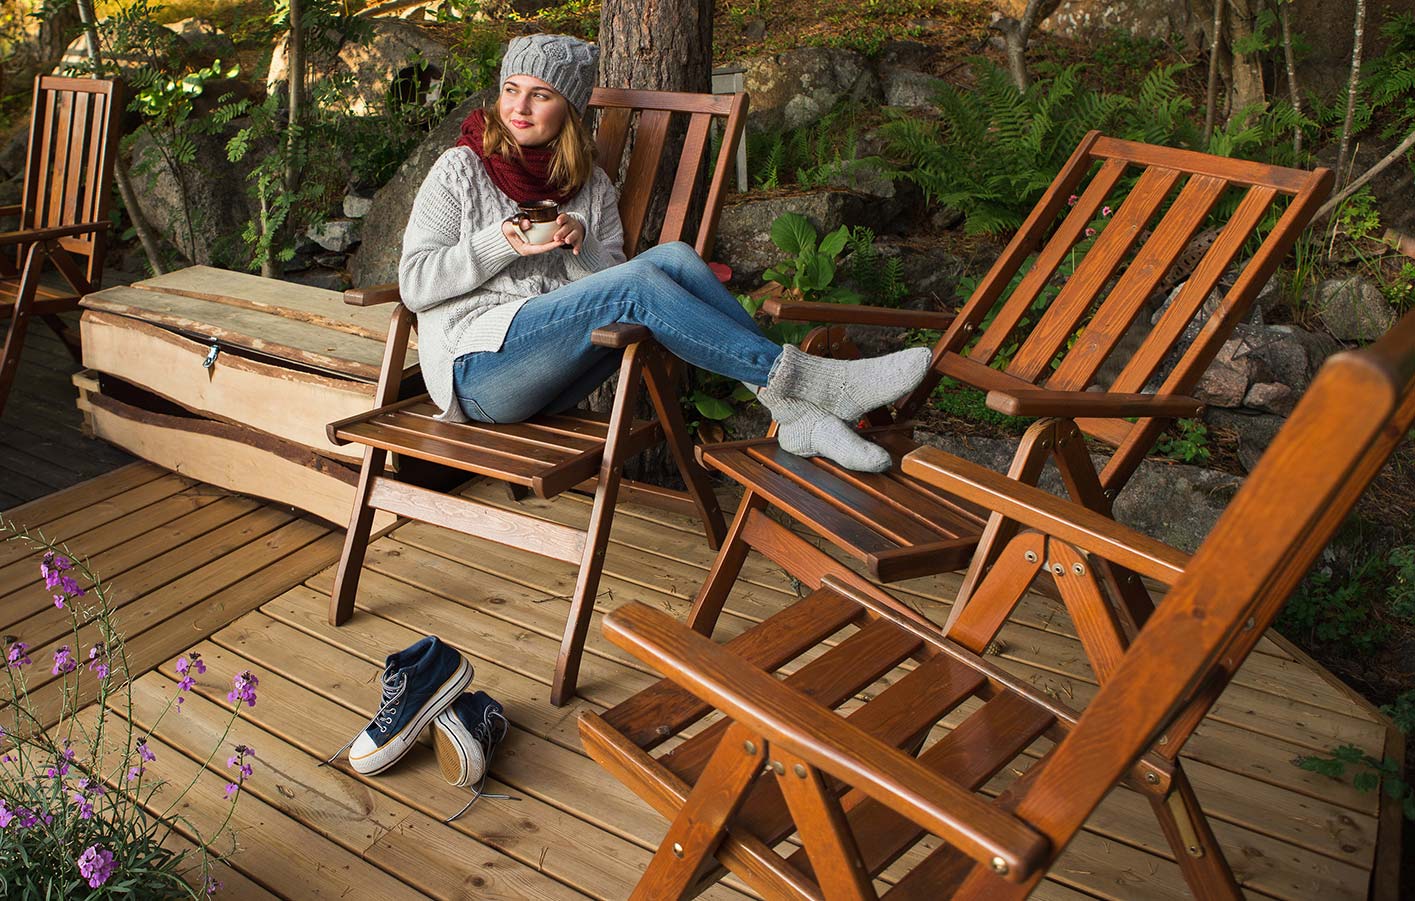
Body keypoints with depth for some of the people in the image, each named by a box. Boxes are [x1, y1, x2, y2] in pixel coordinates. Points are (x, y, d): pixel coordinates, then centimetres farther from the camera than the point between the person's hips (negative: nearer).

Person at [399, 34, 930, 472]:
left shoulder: (589, 185, 13)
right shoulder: (462, 168, 4)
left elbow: (610, 276, 7)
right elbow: (414, 284, -2)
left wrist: (581, 245, -13)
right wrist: (502, 242, -14)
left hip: (551, 382, 4)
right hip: (478, 369, -4)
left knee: (672, 258, -21)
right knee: (639, 282, -29)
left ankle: (794, 414, -25)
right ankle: (815, 382, -28)